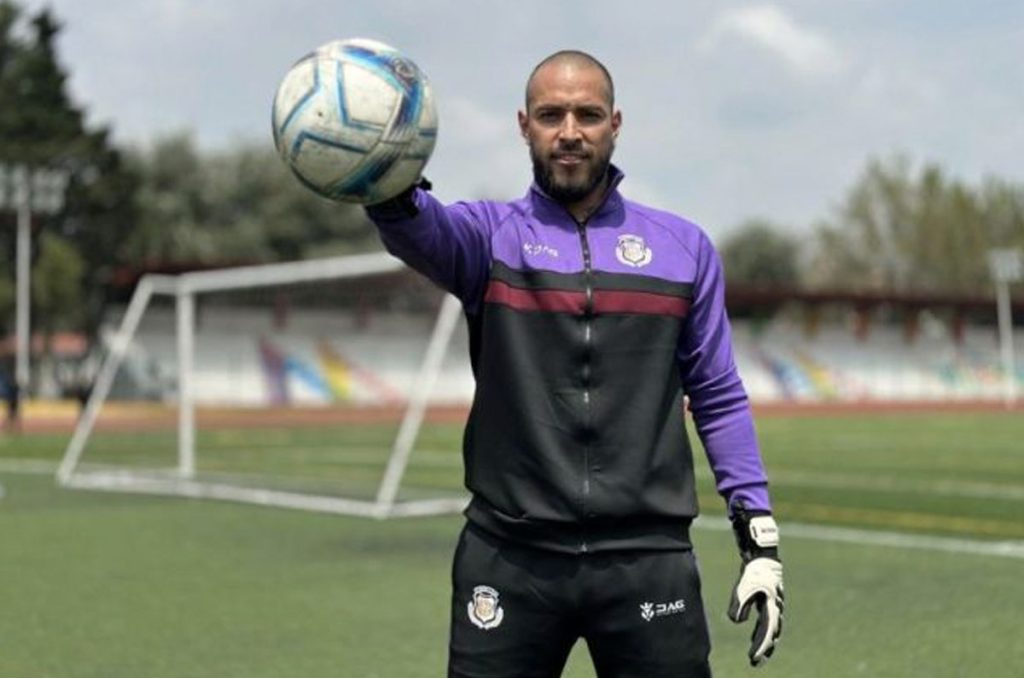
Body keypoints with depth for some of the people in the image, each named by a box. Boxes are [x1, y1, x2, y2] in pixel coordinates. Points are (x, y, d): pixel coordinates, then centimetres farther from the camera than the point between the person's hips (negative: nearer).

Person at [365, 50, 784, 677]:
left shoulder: (685, 248, 9)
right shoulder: (491, 235, 3)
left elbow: (719, 399, 12)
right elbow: (424, 229, -21)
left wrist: (760, 537, 6)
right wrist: (388, 190, -45)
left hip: (649, 560, 1)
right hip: (509, 561, -1)